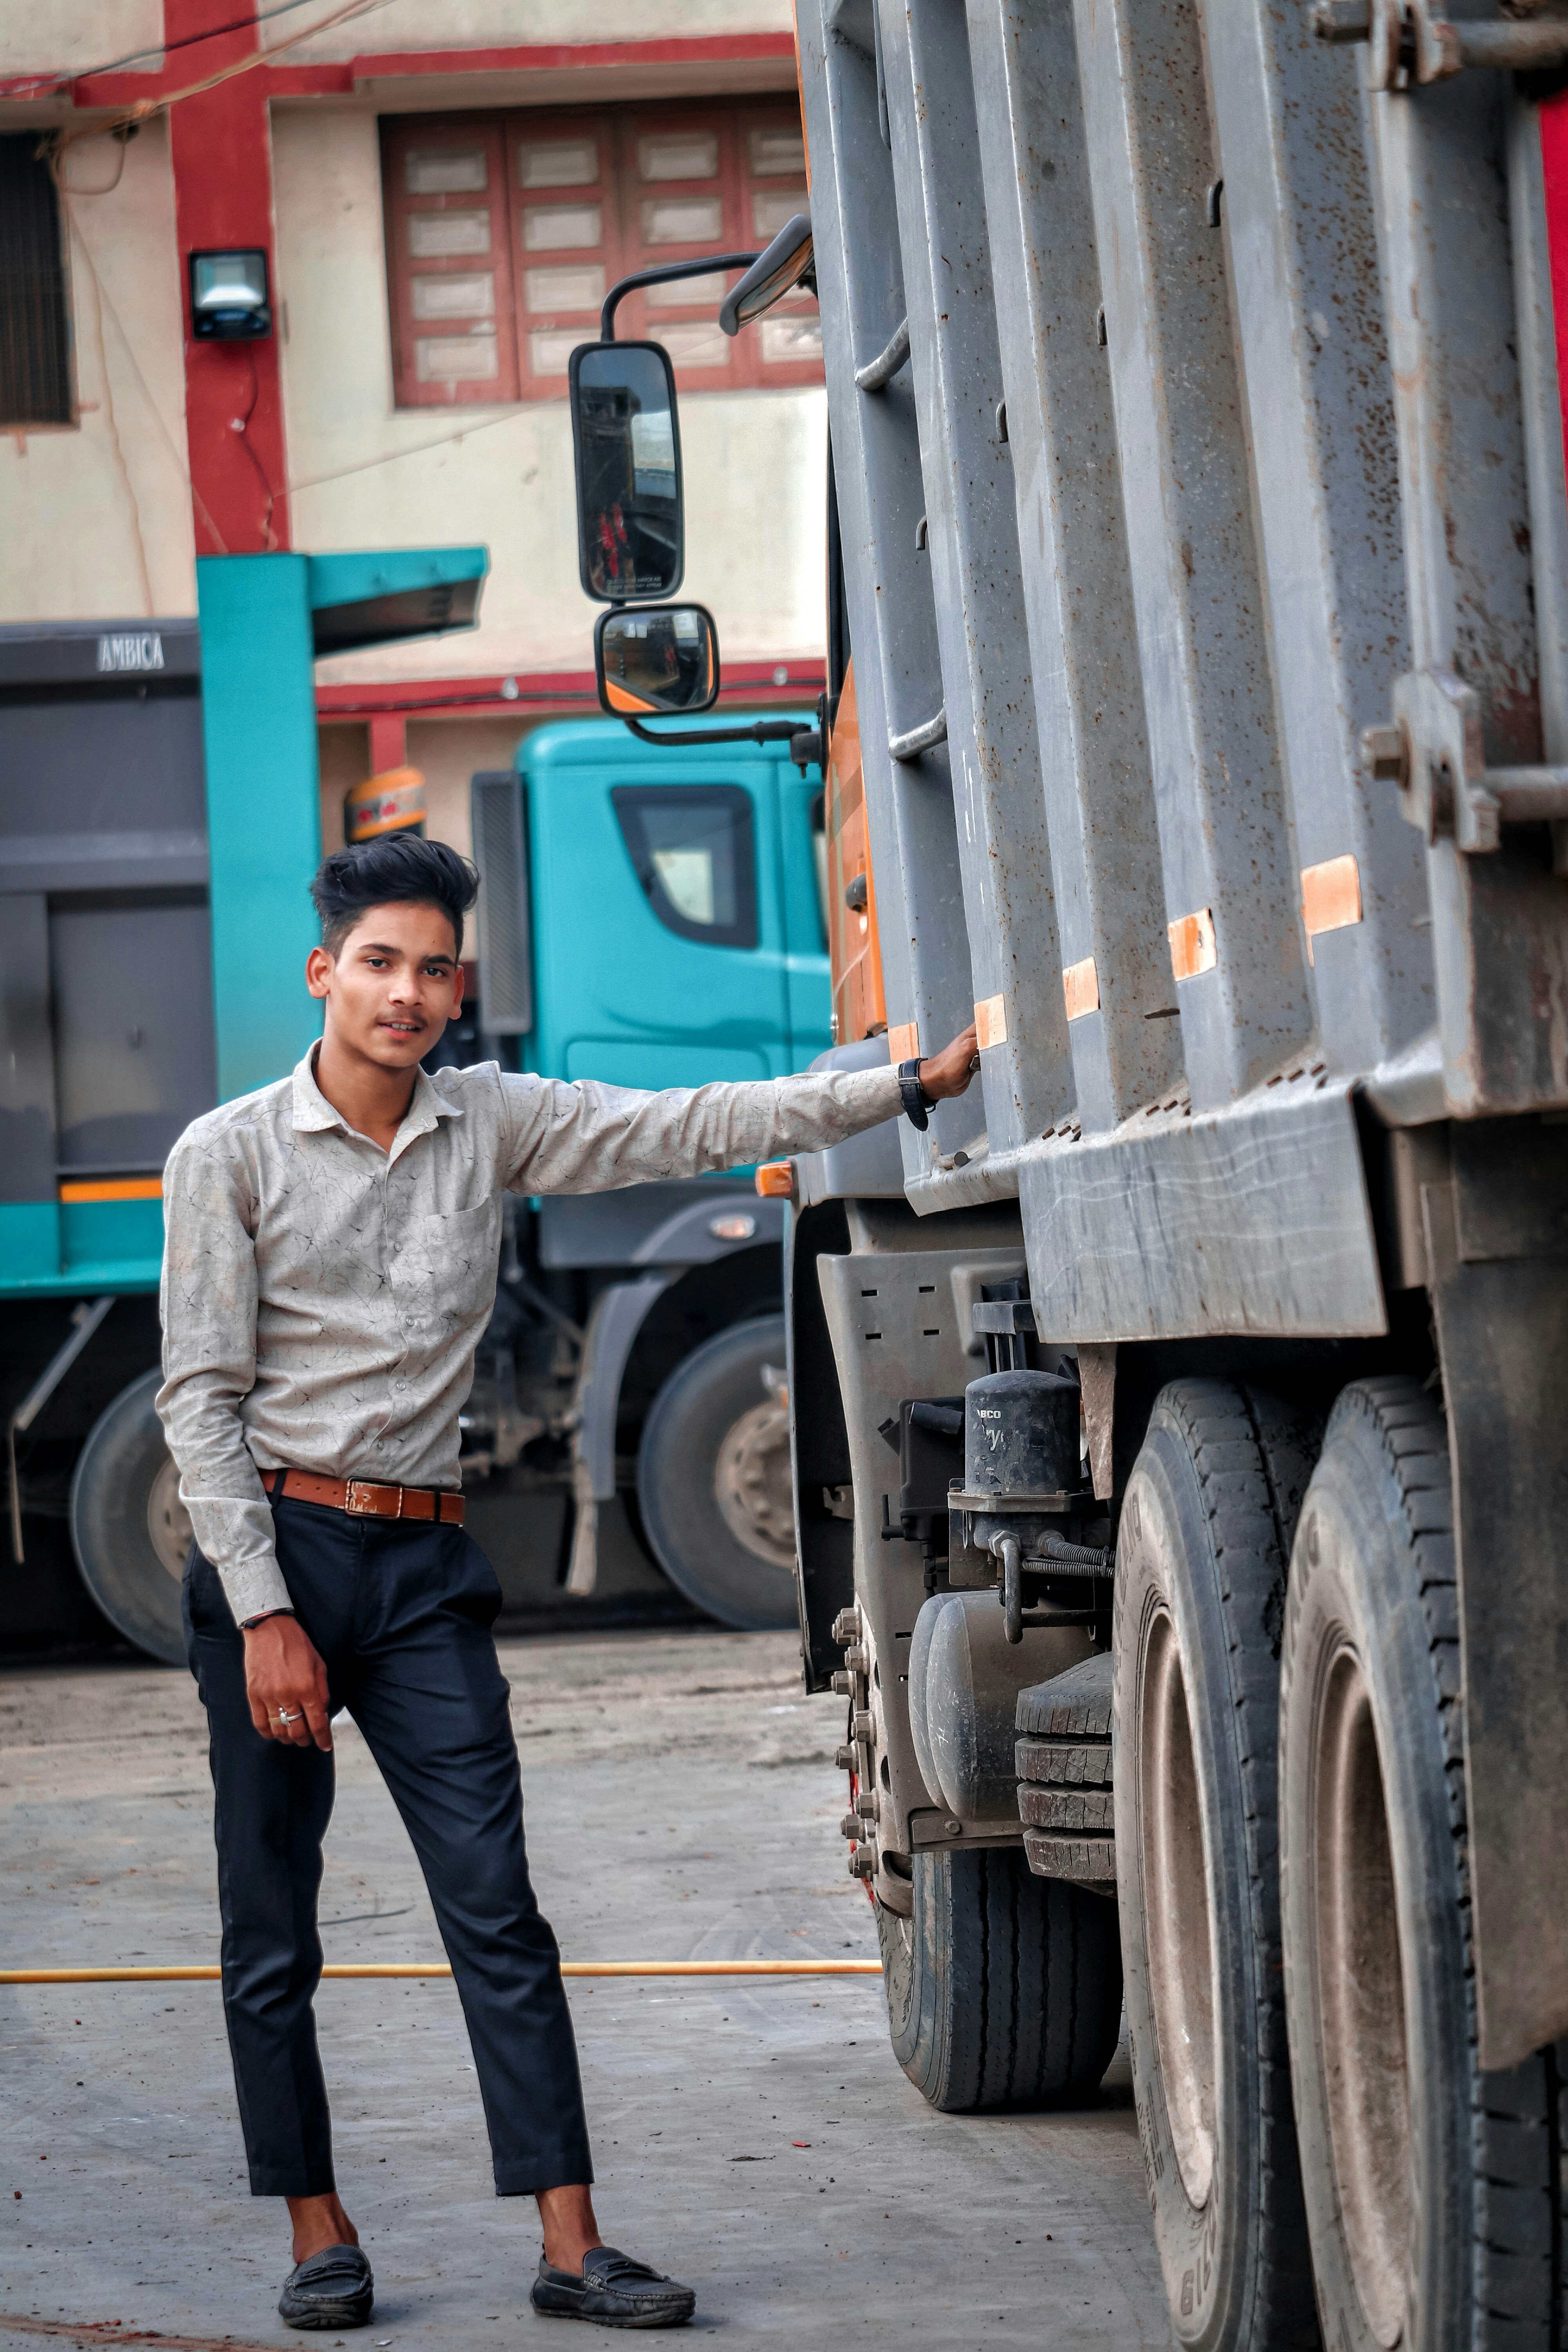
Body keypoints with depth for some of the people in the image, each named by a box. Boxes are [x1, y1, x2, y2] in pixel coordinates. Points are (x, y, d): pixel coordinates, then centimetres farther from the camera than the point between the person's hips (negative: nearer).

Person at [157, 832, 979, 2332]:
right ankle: (319, 2235, 14)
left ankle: (570, 2248, -5)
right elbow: (200, 1397, -6)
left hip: (424, 1561, 3)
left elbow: (692, 1129, 5)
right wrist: (264, 1614, -13)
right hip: (274, 1547, -3)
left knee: (496, 1911, -3)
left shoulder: (491, 1124, 8)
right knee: (271, 1928, 2)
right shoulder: (232, 1156, -3)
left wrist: (908, 1084, -3)